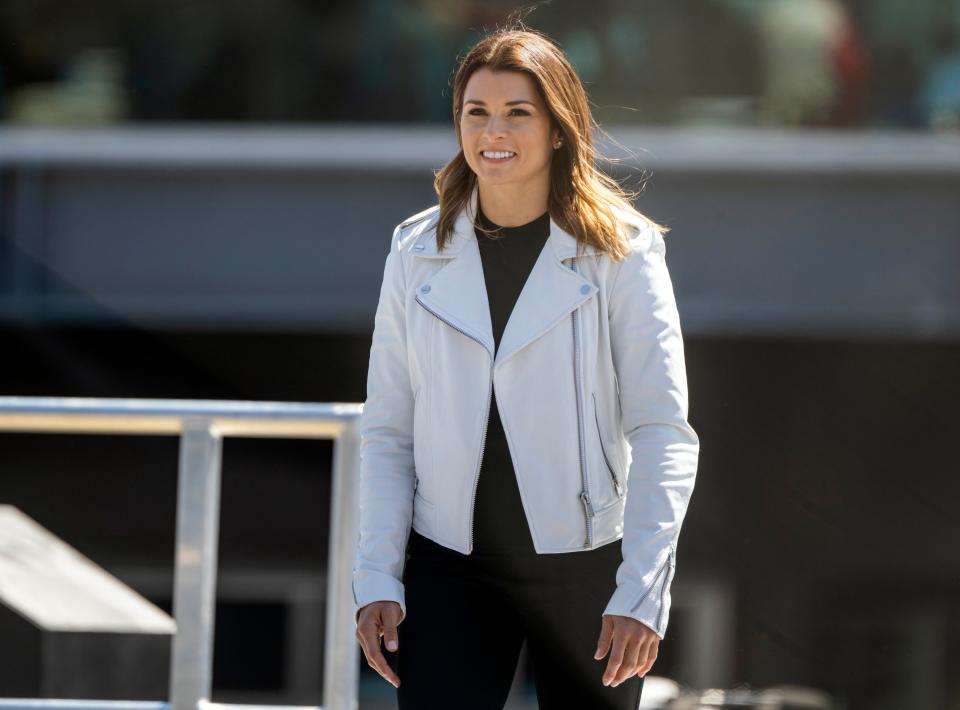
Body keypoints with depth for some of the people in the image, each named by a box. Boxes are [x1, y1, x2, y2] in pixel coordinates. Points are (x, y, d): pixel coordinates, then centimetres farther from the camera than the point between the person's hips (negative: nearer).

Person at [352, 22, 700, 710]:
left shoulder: (620, 253, -4)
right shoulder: (419, 254, 4)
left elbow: (663, 434, -8)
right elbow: (387, 432, 7)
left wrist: (642, 594, -16)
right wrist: (377, 580, -2)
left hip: (585, 568, -1)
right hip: (451, 569, 2)